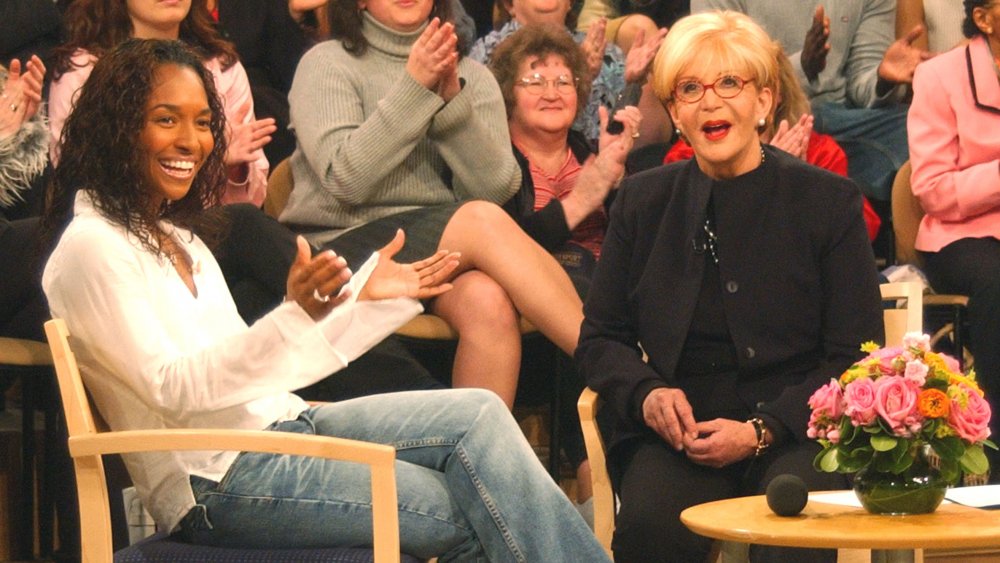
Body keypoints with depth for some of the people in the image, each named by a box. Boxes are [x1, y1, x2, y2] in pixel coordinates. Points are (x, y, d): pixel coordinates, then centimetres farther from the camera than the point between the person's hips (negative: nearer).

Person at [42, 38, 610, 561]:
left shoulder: (178, 238, 20)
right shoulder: (92, 247, -9)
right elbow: (171, 389, -20)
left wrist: (365, 296, 17)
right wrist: (293, 317, -31)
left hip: (281, 424, 9)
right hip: (215, 478, -9)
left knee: (479, 414, -10)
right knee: (467, 512, -17)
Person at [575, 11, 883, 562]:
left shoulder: (829, 201, 4)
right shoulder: (643, 201, 12)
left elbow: (855, 358, 3)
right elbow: (599, 337, 17)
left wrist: (761, 430, -11)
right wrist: (646, 394, -6)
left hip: (794, 429, -2)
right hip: (679, 430, 2)